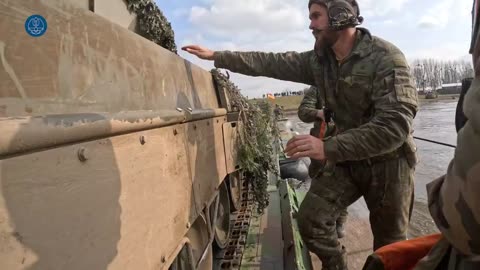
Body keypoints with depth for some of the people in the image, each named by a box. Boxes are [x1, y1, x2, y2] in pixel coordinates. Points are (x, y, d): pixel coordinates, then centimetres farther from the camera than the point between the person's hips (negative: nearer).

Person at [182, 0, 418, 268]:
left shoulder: (386, 58, -21)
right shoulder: (319, 59, -1)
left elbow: (395, 125, -30)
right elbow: (270, 62, 2)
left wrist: (328, 147, -37)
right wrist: (216, 56, 0)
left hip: (388, 162, -4)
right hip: (346, 157, 5)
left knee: (390, 245, 9)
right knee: (310, 217, -3)